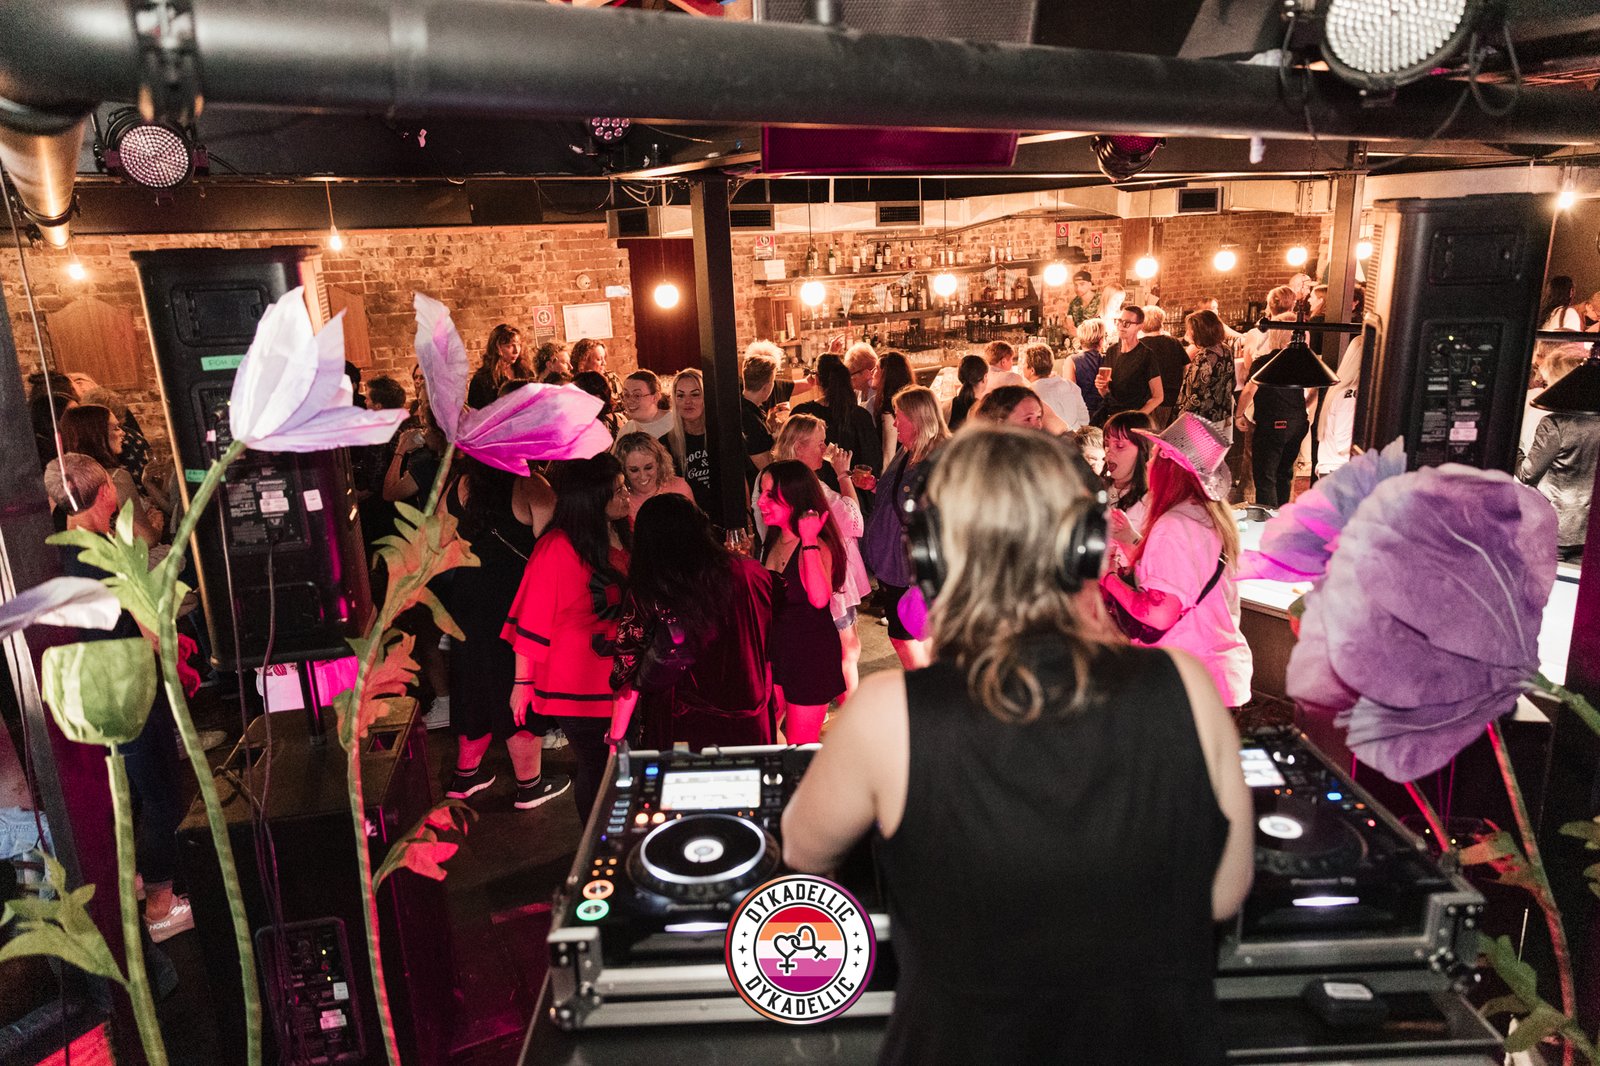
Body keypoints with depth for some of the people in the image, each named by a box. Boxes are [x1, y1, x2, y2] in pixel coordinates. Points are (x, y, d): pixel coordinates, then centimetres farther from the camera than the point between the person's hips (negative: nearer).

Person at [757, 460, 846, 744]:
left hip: (811, 654, -7)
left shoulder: (817, 547, -19)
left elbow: (819, 598, -40)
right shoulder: (773, 542, 4)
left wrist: (809, 541, -35)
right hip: (775, 649, 7)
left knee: (801, 750, 4)